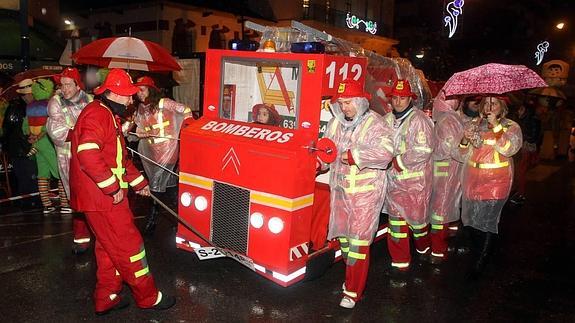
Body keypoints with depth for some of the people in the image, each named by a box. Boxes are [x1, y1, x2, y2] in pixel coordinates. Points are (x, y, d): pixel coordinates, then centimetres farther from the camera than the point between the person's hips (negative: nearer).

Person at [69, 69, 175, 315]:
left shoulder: (109, 116, 20)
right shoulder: (97, 114, -15)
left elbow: (119, 157, 26)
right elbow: (88, 154, -29)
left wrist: (138, 182, 25)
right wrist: (114, 187, -25)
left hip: (106, 194, 11)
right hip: (101, 196, -11)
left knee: (109, 248, 17)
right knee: (129, 245, -1)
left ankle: (106, 299, 29)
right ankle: (148, 297, 12)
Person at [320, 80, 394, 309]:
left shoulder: (374, 123, -12)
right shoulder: (335, 123, 7)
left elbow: (386, 151, -26)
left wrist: (353, 155, -25)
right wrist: (319, 161, -10)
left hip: (365, 193, -6)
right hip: (340, 189, 6)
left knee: (359, 240, -3)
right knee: (343, 236, 16)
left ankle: (353, 292, 8)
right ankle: (352, 276, 36)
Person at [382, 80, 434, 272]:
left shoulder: (419, 119, -11)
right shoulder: (386, 120, 7)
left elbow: (423, 150, -19)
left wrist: (398, 161, -15)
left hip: (415, 180, -5)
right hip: (393, 179, 5)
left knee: (416, 216, 9)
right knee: (396, 220, 7)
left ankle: (423, 248, 39)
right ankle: (400, 261, 18)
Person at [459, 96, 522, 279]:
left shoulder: (511, 127, 1)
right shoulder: (474, 124, 9)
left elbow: (509, 149, -18)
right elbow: (465, 154, 5)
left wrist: (496, 126, -20)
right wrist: (465, 139, -16)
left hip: (496, 181, -4)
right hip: (473, 179, 4)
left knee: (488, 221, -7)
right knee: (472, 218, 9)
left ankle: (479, 264, 3)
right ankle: (476, 254, 32)